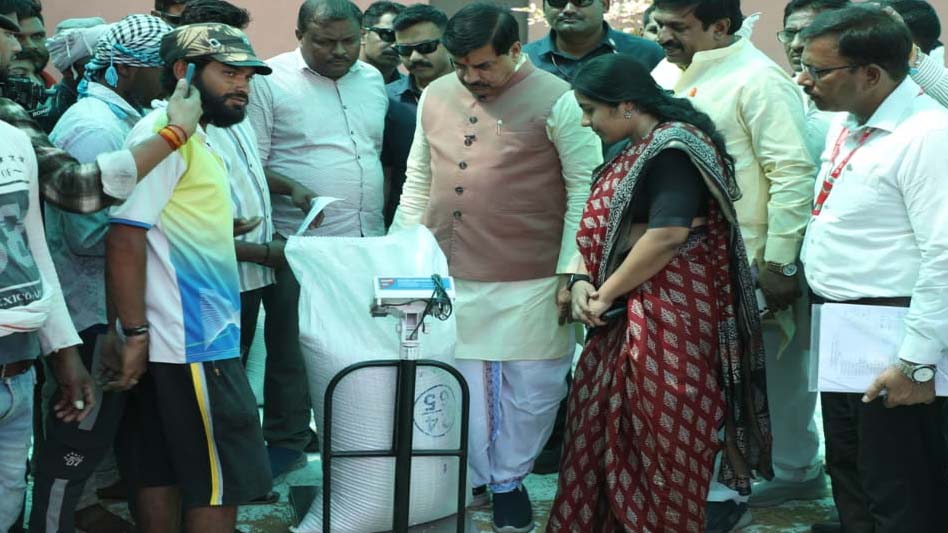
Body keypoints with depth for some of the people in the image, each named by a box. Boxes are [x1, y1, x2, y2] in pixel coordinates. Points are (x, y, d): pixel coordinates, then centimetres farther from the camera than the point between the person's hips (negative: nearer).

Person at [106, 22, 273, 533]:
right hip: (191, 343, -9)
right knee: (223, 480, -3)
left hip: (196, 337, 9)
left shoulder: (194, 138, 16)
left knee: (161, 473, 13)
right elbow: (125, 235, -20)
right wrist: (134, 332, -21)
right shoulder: (162, 132, -13)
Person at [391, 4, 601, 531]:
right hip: (451, 276, 4)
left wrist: (573, 270, -12)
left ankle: (508, 480, 26)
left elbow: (586, 189, -8)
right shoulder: (435, 97, 8)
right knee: (461, 381, 10)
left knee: (530, 387, 6)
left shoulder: (557, 101, -9)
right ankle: (471, 479, 26)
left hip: (532, 281, -4)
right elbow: (418, 182, 16)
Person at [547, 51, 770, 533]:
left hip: (667, 316, -9)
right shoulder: (633, 153, 17)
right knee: (606, 435, 10)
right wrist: (581, 282, -1)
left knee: (659, 440, -2)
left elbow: (667, 235, -22)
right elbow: (602, 227, 18)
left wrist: (605, 294, -13)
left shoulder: (674, 147, -13)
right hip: (625, 315, 9)